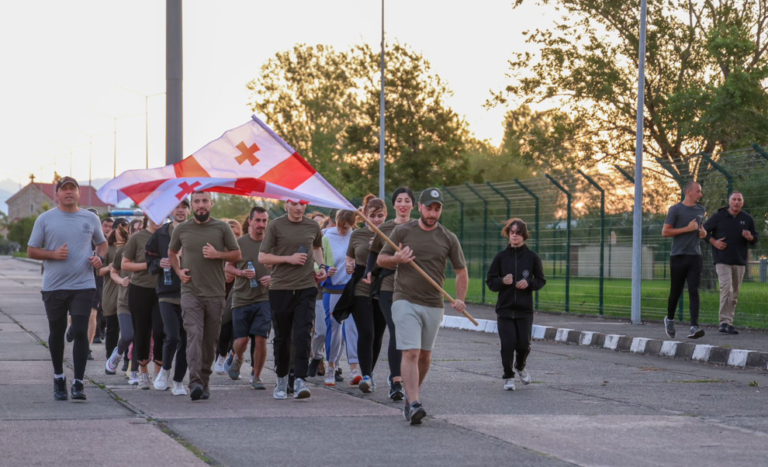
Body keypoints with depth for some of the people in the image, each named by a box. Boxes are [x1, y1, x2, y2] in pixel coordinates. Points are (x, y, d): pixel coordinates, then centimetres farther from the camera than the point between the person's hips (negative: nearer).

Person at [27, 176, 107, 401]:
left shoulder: (91, 219, 6)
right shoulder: (45, 219, 2)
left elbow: (102, 243, 21)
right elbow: (31, 250, 3)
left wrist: (100, 257, -1)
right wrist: (53, 254, -14)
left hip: (83, 286, 0)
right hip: (53, 287, 0)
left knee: (80, 332, -9)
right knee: (56, 333, 11)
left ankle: (78, 384, -8)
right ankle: (59, 378, 29)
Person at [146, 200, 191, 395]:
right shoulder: (160, 234, 8)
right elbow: (149, 264, 13)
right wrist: (160, 263, -8)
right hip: (167, 293, -1)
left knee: (185, 340, 3)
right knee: (172, 336, -14)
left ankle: (178, 381, 15)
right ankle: (165, 369, 13)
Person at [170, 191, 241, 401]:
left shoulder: (222, 228, 3)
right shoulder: (181, 229, 6)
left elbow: (237, 254, 7)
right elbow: (172, 253, 23)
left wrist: (218, 254, -11)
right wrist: (179, 271, 5)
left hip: (215, 293, 1)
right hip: (190, 291, -1)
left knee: (210, 340, 7)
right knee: (194, 334, -17)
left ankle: (205, 382, 20)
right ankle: (195, 382, -26)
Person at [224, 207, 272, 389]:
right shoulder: (239, 243, 2)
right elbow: (228, 267, 9)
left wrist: (272, 277, -8)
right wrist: (241, 273, -10)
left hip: (264, 298, 0)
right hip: (242, 297, 0)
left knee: (261, 338, -8)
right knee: (242, 339, 0)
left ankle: (257, 377, 7)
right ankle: (238, 358, 35)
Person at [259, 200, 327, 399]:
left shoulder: (313, 227, 8)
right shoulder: (276, 226, -2)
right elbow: (262, 257, -3)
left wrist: (321, 266, 12)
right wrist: (289, 258, -13)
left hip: (306, 287, 1)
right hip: (280, 288, -1)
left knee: (303, 334, -12)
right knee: (282, 337, 9)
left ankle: (300, 380, -14)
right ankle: (282, 379, 26)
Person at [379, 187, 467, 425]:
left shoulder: (448, 238, 6)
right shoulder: (402, 231, 1)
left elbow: (461, 271, 12)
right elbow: (381, 259, 7)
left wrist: (460, 299, -3)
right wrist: (397, 259, -15)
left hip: (433, 306, 3)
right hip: (405, 301, -3)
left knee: (425, 356, 12)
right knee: (411, 353, -15)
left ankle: (410, 396, 31)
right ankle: (413, 404, -24)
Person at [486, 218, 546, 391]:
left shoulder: (532, 257, 2)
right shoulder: (501, 256, 2)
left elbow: (541, 281, 9)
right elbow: (490, 280, 6)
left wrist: (529, 283, -11)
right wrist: (502, 281, -13)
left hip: (525, 310, 0)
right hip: (504, 308, 0)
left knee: (523, 344, -2)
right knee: (508, 344, -7)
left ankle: (520, 367, 31)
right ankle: (508, 377, 14)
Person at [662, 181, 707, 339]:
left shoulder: (701, 210, 13)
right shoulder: (676, 210, -3)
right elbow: (665, 232, -9)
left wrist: (703, 232, 6)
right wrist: (687, 228, -13)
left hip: (695, 256, 3)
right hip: (678, 255, -3)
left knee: (694, 291, -10)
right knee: (676, 291, 6)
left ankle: (694, 327, -19)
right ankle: (670, 319, 32)